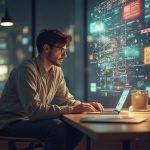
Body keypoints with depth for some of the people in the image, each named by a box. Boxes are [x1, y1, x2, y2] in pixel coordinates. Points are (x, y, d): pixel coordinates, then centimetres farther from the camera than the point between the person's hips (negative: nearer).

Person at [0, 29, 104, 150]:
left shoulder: (57, 71, 3)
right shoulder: (27, 69, -22)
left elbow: (67, 100, 12)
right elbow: (33, 109, -29)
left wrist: (85, 105, -10)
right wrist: (72, 109, -29)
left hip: (32, 119, 8)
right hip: (11, 125, -8)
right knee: (57, 126, -29)